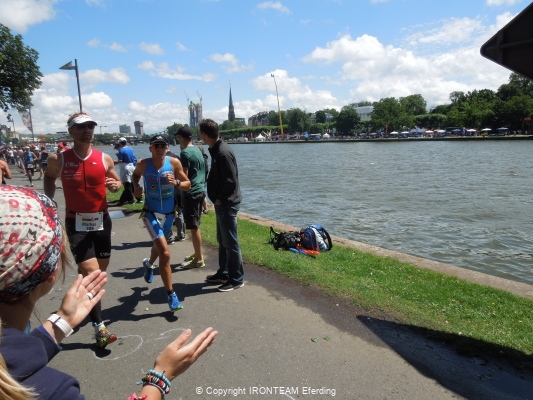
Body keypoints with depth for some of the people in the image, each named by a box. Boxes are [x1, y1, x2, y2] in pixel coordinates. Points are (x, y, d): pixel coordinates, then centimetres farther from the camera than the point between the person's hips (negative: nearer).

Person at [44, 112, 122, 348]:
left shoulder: (104, 159, -3)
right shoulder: (58, 159, -6)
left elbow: (116, 181, 12)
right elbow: (49, 177, 15)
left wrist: (115, 185, -11)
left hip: (101, 219, 4)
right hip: (76, 222, -3)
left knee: (101, 268, 16)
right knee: (91, 272, -13)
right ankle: (99, 328, -7)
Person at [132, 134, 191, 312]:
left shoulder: (174, 162, -10)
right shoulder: (143, 164, -11)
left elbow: (188, 186, -5)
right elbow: (136, 175, 12)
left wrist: (176, 182, -24)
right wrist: (136, 187, -7)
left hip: (169, 213, 4)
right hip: (151, 213, -3)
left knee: (159, 245, 28)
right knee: (165, 253, -16)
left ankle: (149, 264, 65)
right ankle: (171, 295, -3)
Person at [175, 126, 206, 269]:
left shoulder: (185, 153, -15)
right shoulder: (197, 150, 12)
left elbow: (184, 176, -17)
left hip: (191, 193, -9)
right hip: (200, 190, 9)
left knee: (193, 227, -2)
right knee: (195, 226, 18)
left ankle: (199, 259, 4)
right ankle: (197, 254, 28)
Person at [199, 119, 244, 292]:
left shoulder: (223, 152, -20)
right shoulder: (216, 149, 10)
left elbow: (231, 181, -24)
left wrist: (220, 199, -12)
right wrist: (217, 198, 9)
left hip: (227, 204, -10)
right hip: (222, 203, 10)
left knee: (230, 242, 0)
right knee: (222, 240, 19)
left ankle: (237, 279, 11)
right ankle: (223, 273, 32)